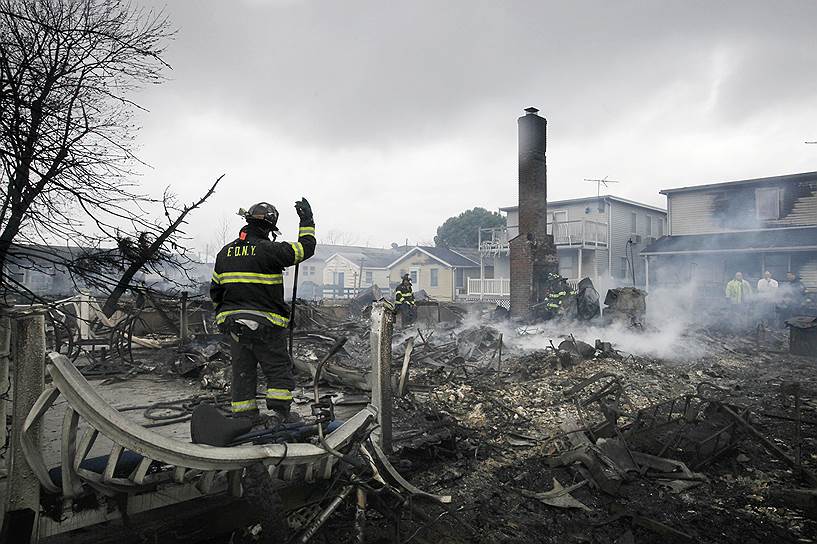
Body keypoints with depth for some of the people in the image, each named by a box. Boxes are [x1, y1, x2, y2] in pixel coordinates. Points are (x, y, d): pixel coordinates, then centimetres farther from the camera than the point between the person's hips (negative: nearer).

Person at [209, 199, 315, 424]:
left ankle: (244, 416, 18)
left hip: (232, 325, 6)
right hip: (264, 324, -6)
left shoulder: (225, 252, 9)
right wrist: (307, 221, 7)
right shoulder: (269, 250, -13)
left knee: (242, 370, 14)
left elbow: (215, 291, 14)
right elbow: (306, 248, -6)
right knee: (279, 370, 5)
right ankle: (279, 414, 2)